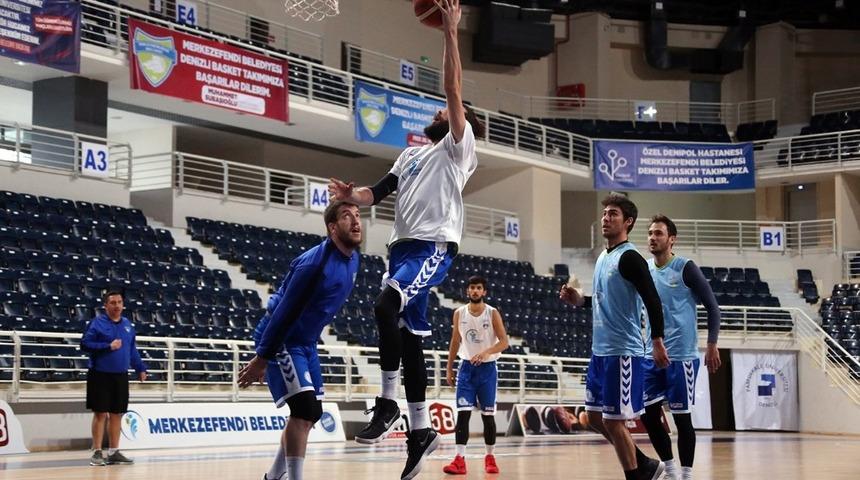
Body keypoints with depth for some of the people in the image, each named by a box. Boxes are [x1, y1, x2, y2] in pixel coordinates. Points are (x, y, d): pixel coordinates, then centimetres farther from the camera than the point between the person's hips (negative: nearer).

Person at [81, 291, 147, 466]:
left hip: (121, 377, 5)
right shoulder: (97, 323, -6)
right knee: (100, 414, -2)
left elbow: (132, 350, 19)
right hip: (100, 376, -5)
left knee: (116, 414, 9)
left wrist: (140, 368, 15)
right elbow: (85, 344, -13)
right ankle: (97, 452, 4)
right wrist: (108, 346, -18)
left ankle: (114, 451, 16)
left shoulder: (127, 325, 11)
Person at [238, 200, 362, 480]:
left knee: (311, 414, 12)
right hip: (281, 341, -9)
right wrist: (261, 359, -21)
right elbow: (285, 311, -23)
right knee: (304, 409, -19)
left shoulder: (352, 260, 3)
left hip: (306, 344, 9)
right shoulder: (315, 262, -24)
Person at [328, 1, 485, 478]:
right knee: (408, 335, 7)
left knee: (386, 307, -30)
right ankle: (419, 429, 14)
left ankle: (387, 403, -20)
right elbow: (381, 191, 19)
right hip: (403, 245, 8)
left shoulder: (458, 146, 4)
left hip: (434, 246, -8)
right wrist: (353, 195, -3)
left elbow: (454, 89, -7)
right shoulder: (411, 154, 25)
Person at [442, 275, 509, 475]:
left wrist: (486, 352, -28)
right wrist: (449, 368, 8)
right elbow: (455, 342, 11)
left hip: (487, 368, -2)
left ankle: (490, 457, 17)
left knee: (488, 415, 4)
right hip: (466, 367, 2)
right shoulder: (459, 313, 2)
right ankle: (460, 459, -11)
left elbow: (504, 342, -10)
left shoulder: (492, 313, -6)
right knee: (463, 413, -8)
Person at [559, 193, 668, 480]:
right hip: (600, 350, 9)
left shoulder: (629, 258, -12)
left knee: (613, 421, -6)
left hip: (622, 352, -9)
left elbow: (652, 300, -18)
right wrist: (580, 300, 10)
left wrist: (657, 342, -22)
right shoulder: (603, 257, 15)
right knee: (595, 418, 13)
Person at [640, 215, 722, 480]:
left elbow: (712, 307, -6)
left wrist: (712, 345, -12)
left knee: (681, 417, 0)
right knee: (648, 415, 6)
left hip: (681, 356, -6)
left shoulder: (685, 268, -8)